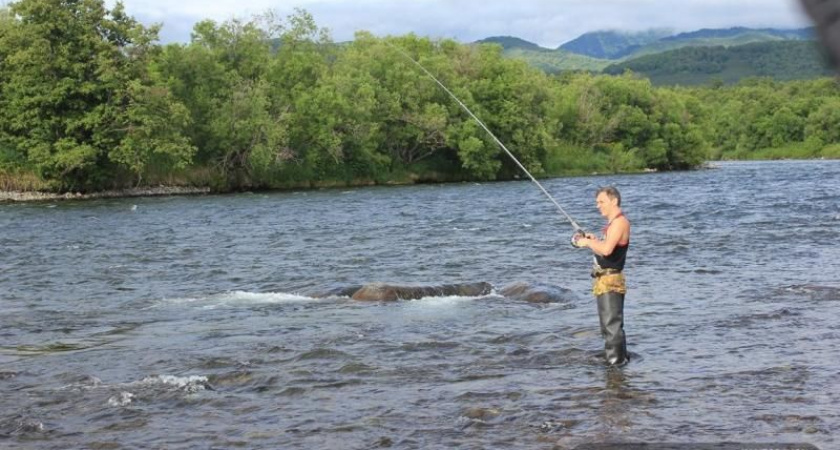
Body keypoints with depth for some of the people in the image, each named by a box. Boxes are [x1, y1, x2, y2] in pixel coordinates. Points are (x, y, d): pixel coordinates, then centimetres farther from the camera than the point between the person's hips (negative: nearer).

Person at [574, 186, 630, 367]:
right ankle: (619, 358, 27)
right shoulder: (611, 223, 18)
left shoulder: (620, 222, -15)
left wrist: (588, 242, -14)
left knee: (612, 324, -13)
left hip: (610, 281, -11)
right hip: (603, 280, 11)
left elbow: (607, 250, -28)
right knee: (608, 324, 18)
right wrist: (594, 240, 9)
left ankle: (617, 360, -13)